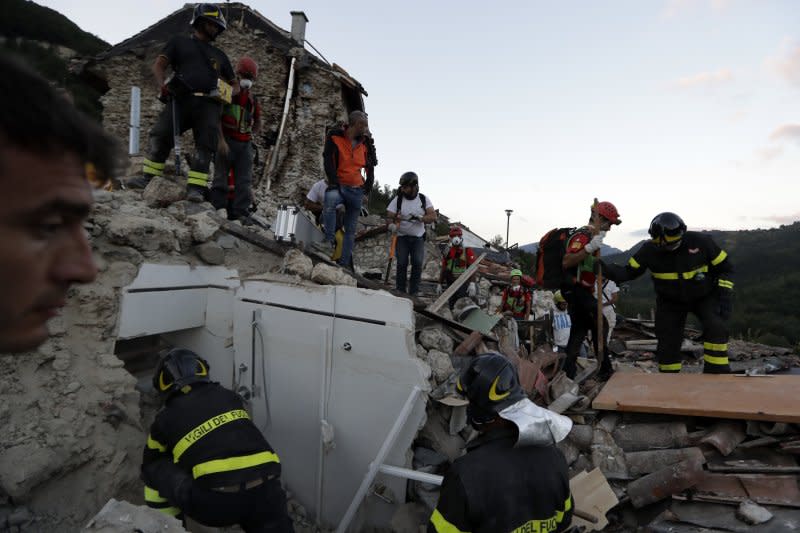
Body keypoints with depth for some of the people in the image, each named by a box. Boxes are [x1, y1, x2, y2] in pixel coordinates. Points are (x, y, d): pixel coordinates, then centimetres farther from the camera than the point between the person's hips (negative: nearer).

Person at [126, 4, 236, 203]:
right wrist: (162, 84, -10)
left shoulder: (220, 55, 29)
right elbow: (158, 65, 11)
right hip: (180, 98, -1)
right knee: (161, 135, -17)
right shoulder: (179, 42, 22)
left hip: (208, 104, 2)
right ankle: (148, 177, -10)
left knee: (205, 144, -17)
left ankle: (195, 187, -21)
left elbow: (234, 84, 30)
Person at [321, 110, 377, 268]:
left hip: (356, 190, 5)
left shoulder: (365, 144, 9)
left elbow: (370, 166, 17)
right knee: (330, 200, -41)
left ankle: (344, 263, 11)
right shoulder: (335, 138, -4)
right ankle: (329, 240, -33)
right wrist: (334, 183, -19)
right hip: (338, 186, -5)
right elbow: (328, 162, -11)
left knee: (350, 230, 5)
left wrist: (368, 187, 7)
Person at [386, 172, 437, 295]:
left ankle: (413, 293, 0)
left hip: (418, 238, 1)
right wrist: (391, 224, -30)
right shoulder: (397, 199, -4)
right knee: (402, 263, -10)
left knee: (417, 263, -10)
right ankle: (400, 292, 1)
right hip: (402, 237, -1)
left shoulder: (424, 199, 0)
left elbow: (433, 216, -8)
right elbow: (389, 217, -6)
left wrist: (418, 218, -25)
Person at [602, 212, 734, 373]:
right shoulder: (650, 249, -20)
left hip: (704, 296, -1)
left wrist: (725, 293, -17)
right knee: (667, 342, -1)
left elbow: (725, 266, -9)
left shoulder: (699, 241, -22)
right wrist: (605, 269, -32)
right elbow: (629, 272, -14)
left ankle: (717, 373, -11)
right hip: (670, 301, 1)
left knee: (716, 328, -24)